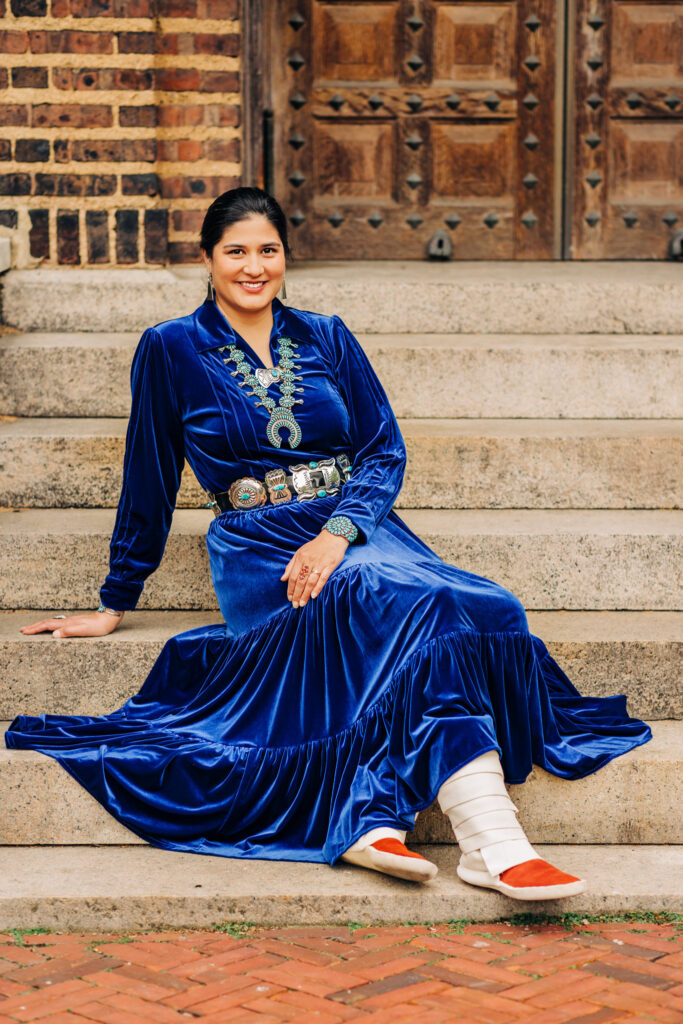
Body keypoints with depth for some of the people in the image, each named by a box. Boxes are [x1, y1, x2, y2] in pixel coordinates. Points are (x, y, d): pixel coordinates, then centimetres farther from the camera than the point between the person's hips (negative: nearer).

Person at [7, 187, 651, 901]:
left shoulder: (326, 338, 14)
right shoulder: (172, 350, 6)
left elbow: (386, 452, 6)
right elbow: (147, 485, 10)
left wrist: (337, 533, -12)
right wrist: (114, 605, 12)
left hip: (357, 527, 4)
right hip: (259, 549, -4)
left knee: (486, 609, -30)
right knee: (406, 601, -35)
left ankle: (376, 817, -45)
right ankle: (492, 840, -46)